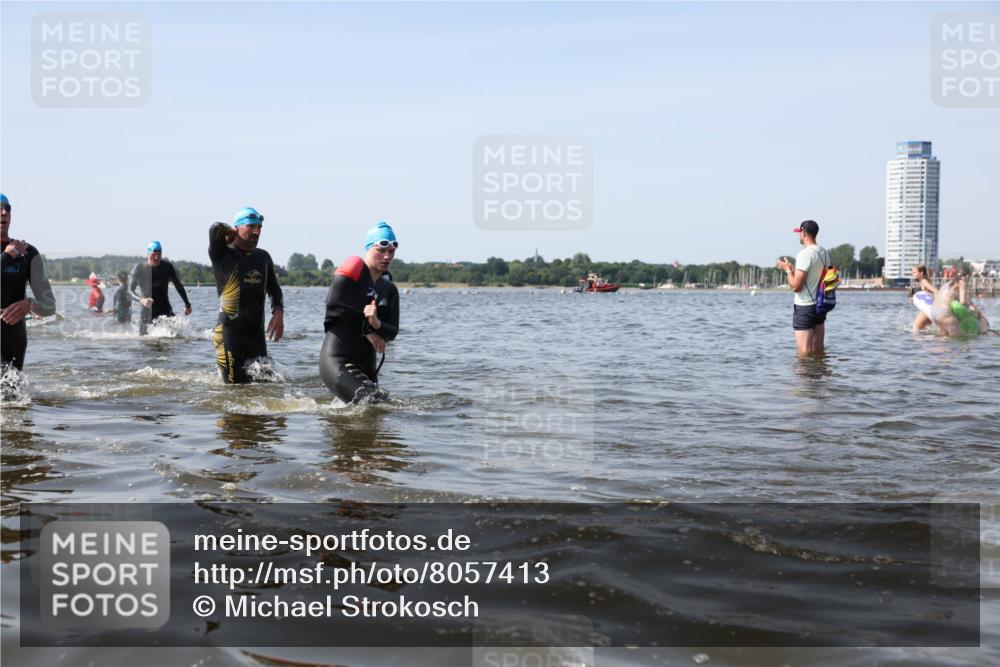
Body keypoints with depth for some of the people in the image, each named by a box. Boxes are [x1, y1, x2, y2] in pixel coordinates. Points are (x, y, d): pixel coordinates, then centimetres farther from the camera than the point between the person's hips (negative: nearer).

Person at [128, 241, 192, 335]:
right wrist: (141, 300, -28)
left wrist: (187, 304, 15)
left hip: (165, 308, 1)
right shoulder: (139, 268, -5)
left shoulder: (167, 266, 2)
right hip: (147, 309, -1)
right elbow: (130, 290, -8)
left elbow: (178, 285, 13)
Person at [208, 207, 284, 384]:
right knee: (237, 385, -7)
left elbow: (274, 289, 22)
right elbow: (216, 229, -24)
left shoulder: (263, 257, 14)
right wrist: (232, 233, -1)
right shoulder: (222, 254, -4)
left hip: (257, 332, 6)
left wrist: (278, 313, 4)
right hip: (230, 331, -6)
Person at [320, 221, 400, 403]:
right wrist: (367, 330, -3)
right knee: (374, 402, -26)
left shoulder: (390, 289, 15)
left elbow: (392, 333, 6)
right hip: (337, 360, -8)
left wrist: (377, 324, -18)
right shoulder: (351, 271, -3)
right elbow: (334, 307, -11)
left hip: (366, 365, 8)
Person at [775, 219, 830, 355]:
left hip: (804, 308, -9)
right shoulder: (824, 253, 9)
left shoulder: (805, 254, -18)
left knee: (804, 353, -5)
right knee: (818, 352, 13)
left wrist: (787, 269, -4)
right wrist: (794, 269, 22)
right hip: (820, 305, 9)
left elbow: (796, 286, -20)